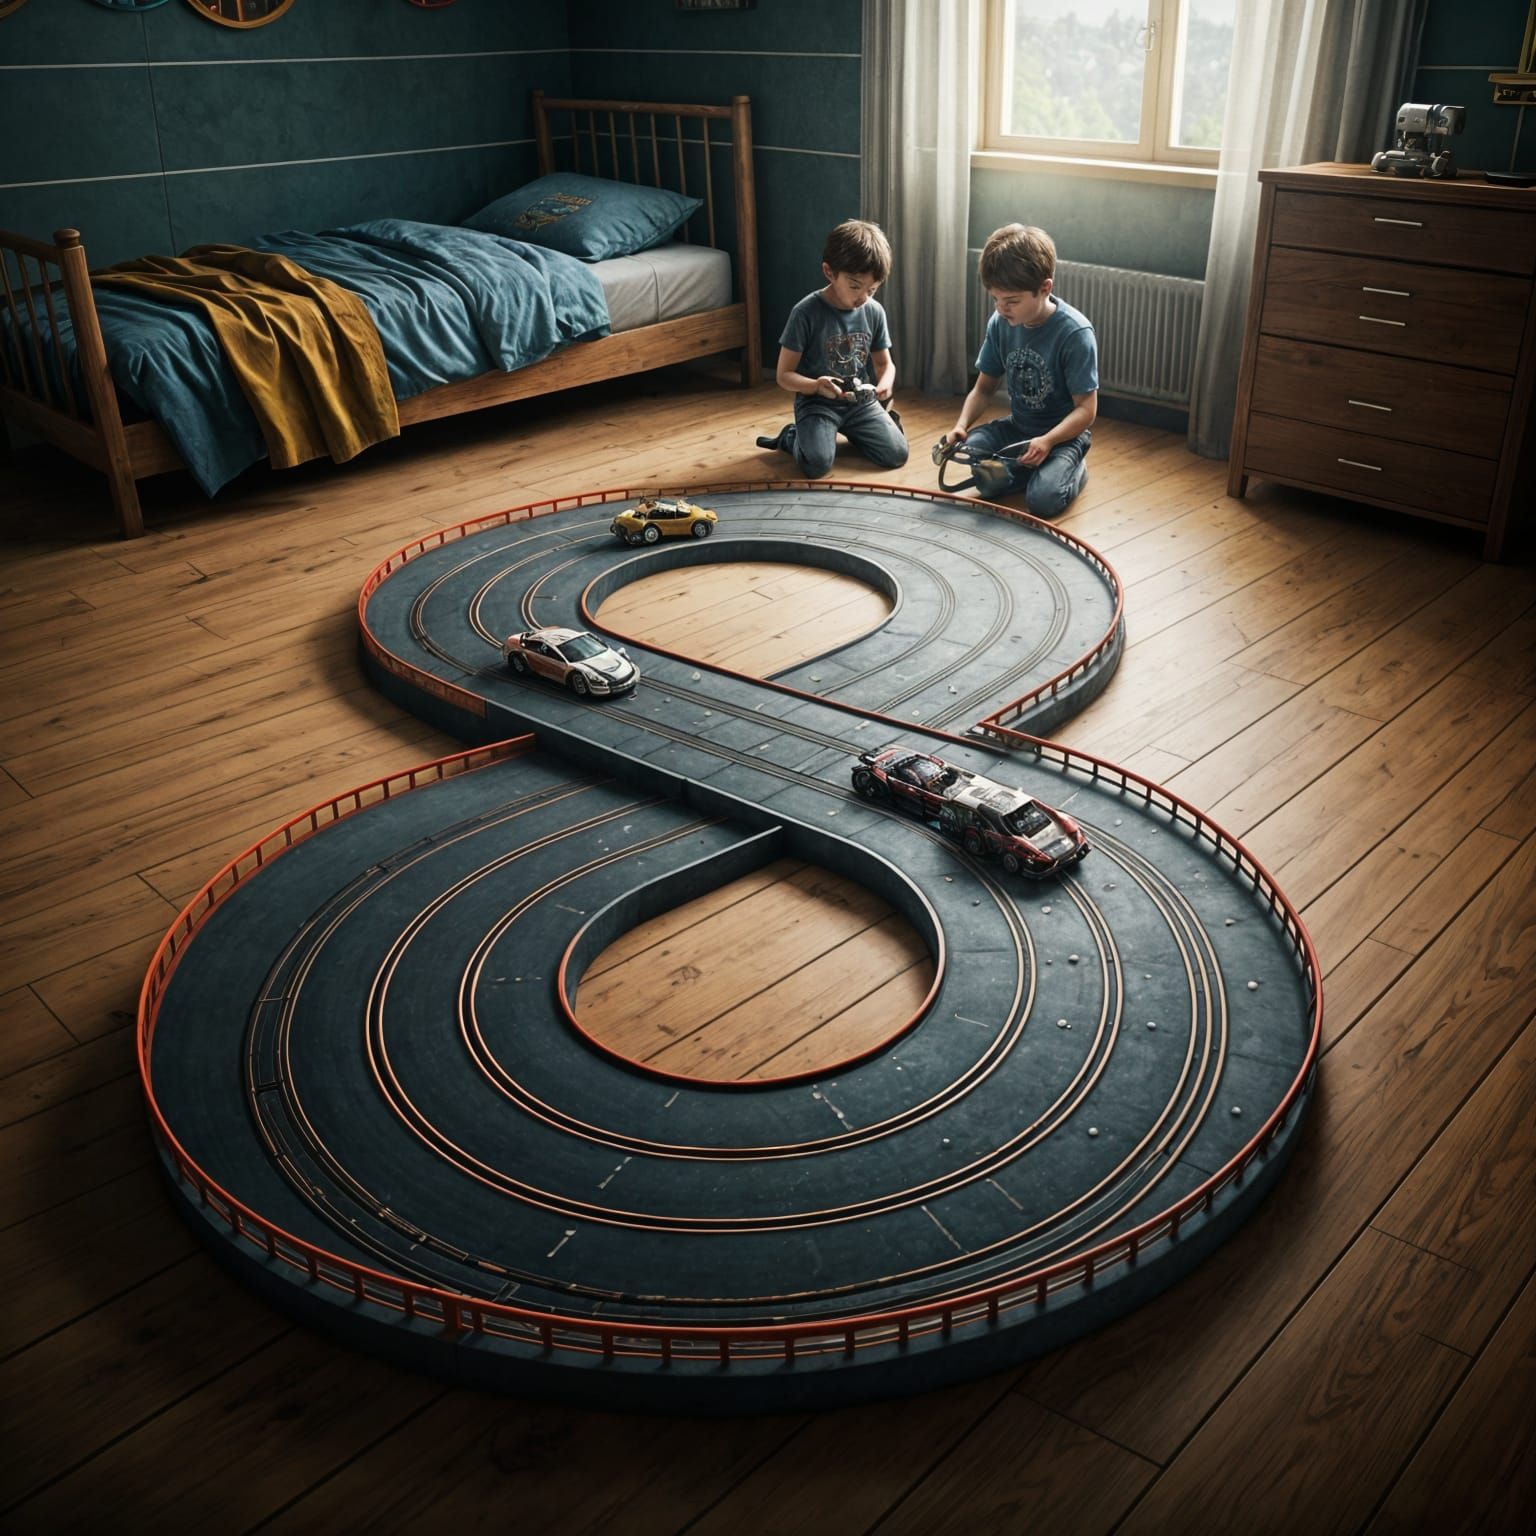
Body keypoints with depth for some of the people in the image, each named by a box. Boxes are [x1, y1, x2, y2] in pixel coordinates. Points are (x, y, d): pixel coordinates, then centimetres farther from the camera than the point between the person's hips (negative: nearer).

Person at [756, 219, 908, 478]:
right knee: (817, 464, -28)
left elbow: (885, 363, 11)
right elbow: (784, 375, -12)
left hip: (861, 401, 4)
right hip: (817, 402, -4)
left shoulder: (874, 312, -1)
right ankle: (793, 437, 7)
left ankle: (852, 432, 17)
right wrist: (817, 386, -33)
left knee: (896, 454, -14)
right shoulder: (806, 312, -15)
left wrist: (885, 383, -14)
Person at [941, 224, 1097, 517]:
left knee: (1042, 500, -29)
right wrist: (962, 424, -16)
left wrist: (1047, 441, -37)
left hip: (1064, 433, -5)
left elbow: (1086, 409, -20)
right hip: (1018, 426, 5)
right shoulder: (1000, 324, -6)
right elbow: (984, 387, 4)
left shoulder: (1075, 333, -22)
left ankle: (1073, 470, 5)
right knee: (971, 446, -25)